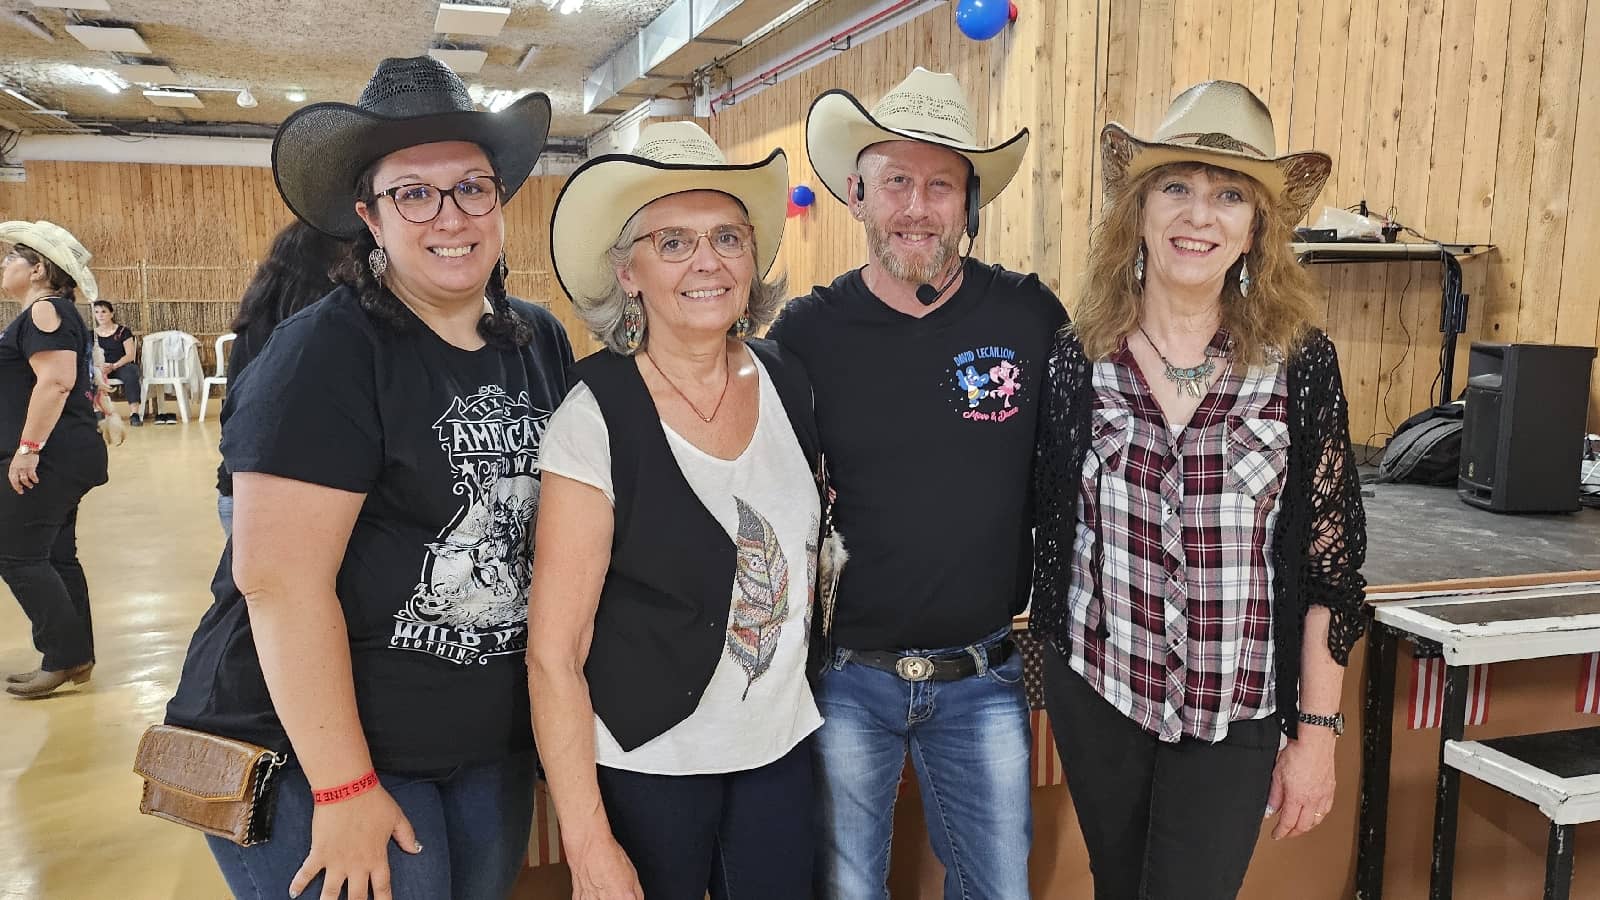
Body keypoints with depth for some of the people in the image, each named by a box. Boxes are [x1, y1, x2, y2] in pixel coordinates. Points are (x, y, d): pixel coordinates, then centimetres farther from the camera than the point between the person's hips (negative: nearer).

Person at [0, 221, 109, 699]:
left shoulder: (43, 311, -12)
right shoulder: (52, 312, 19)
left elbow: (56, 380, -25)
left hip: (48, 458, -10)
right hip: (60, 457, 10)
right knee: (55, 557, 11)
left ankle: (64, 657, -2)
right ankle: (75, 657, 16)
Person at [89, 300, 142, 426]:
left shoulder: (123, 331, 5)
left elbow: (130, 355, -3)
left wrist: (113, 366, -19)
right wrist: (99, 366, -17)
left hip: (122, 366, -2)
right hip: (100, 367, 2)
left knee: (130, 373, -37)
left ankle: (134, 413, -45)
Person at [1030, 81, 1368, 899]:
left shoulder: (1300, 363, -8)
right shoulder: (1075, 358, -6)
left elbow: (1330, 564, -5)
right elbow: (1041, 524, 3)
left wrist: (1317, 731, -3)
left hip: (1236, 715, -1)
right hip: (1096, 692, 1)